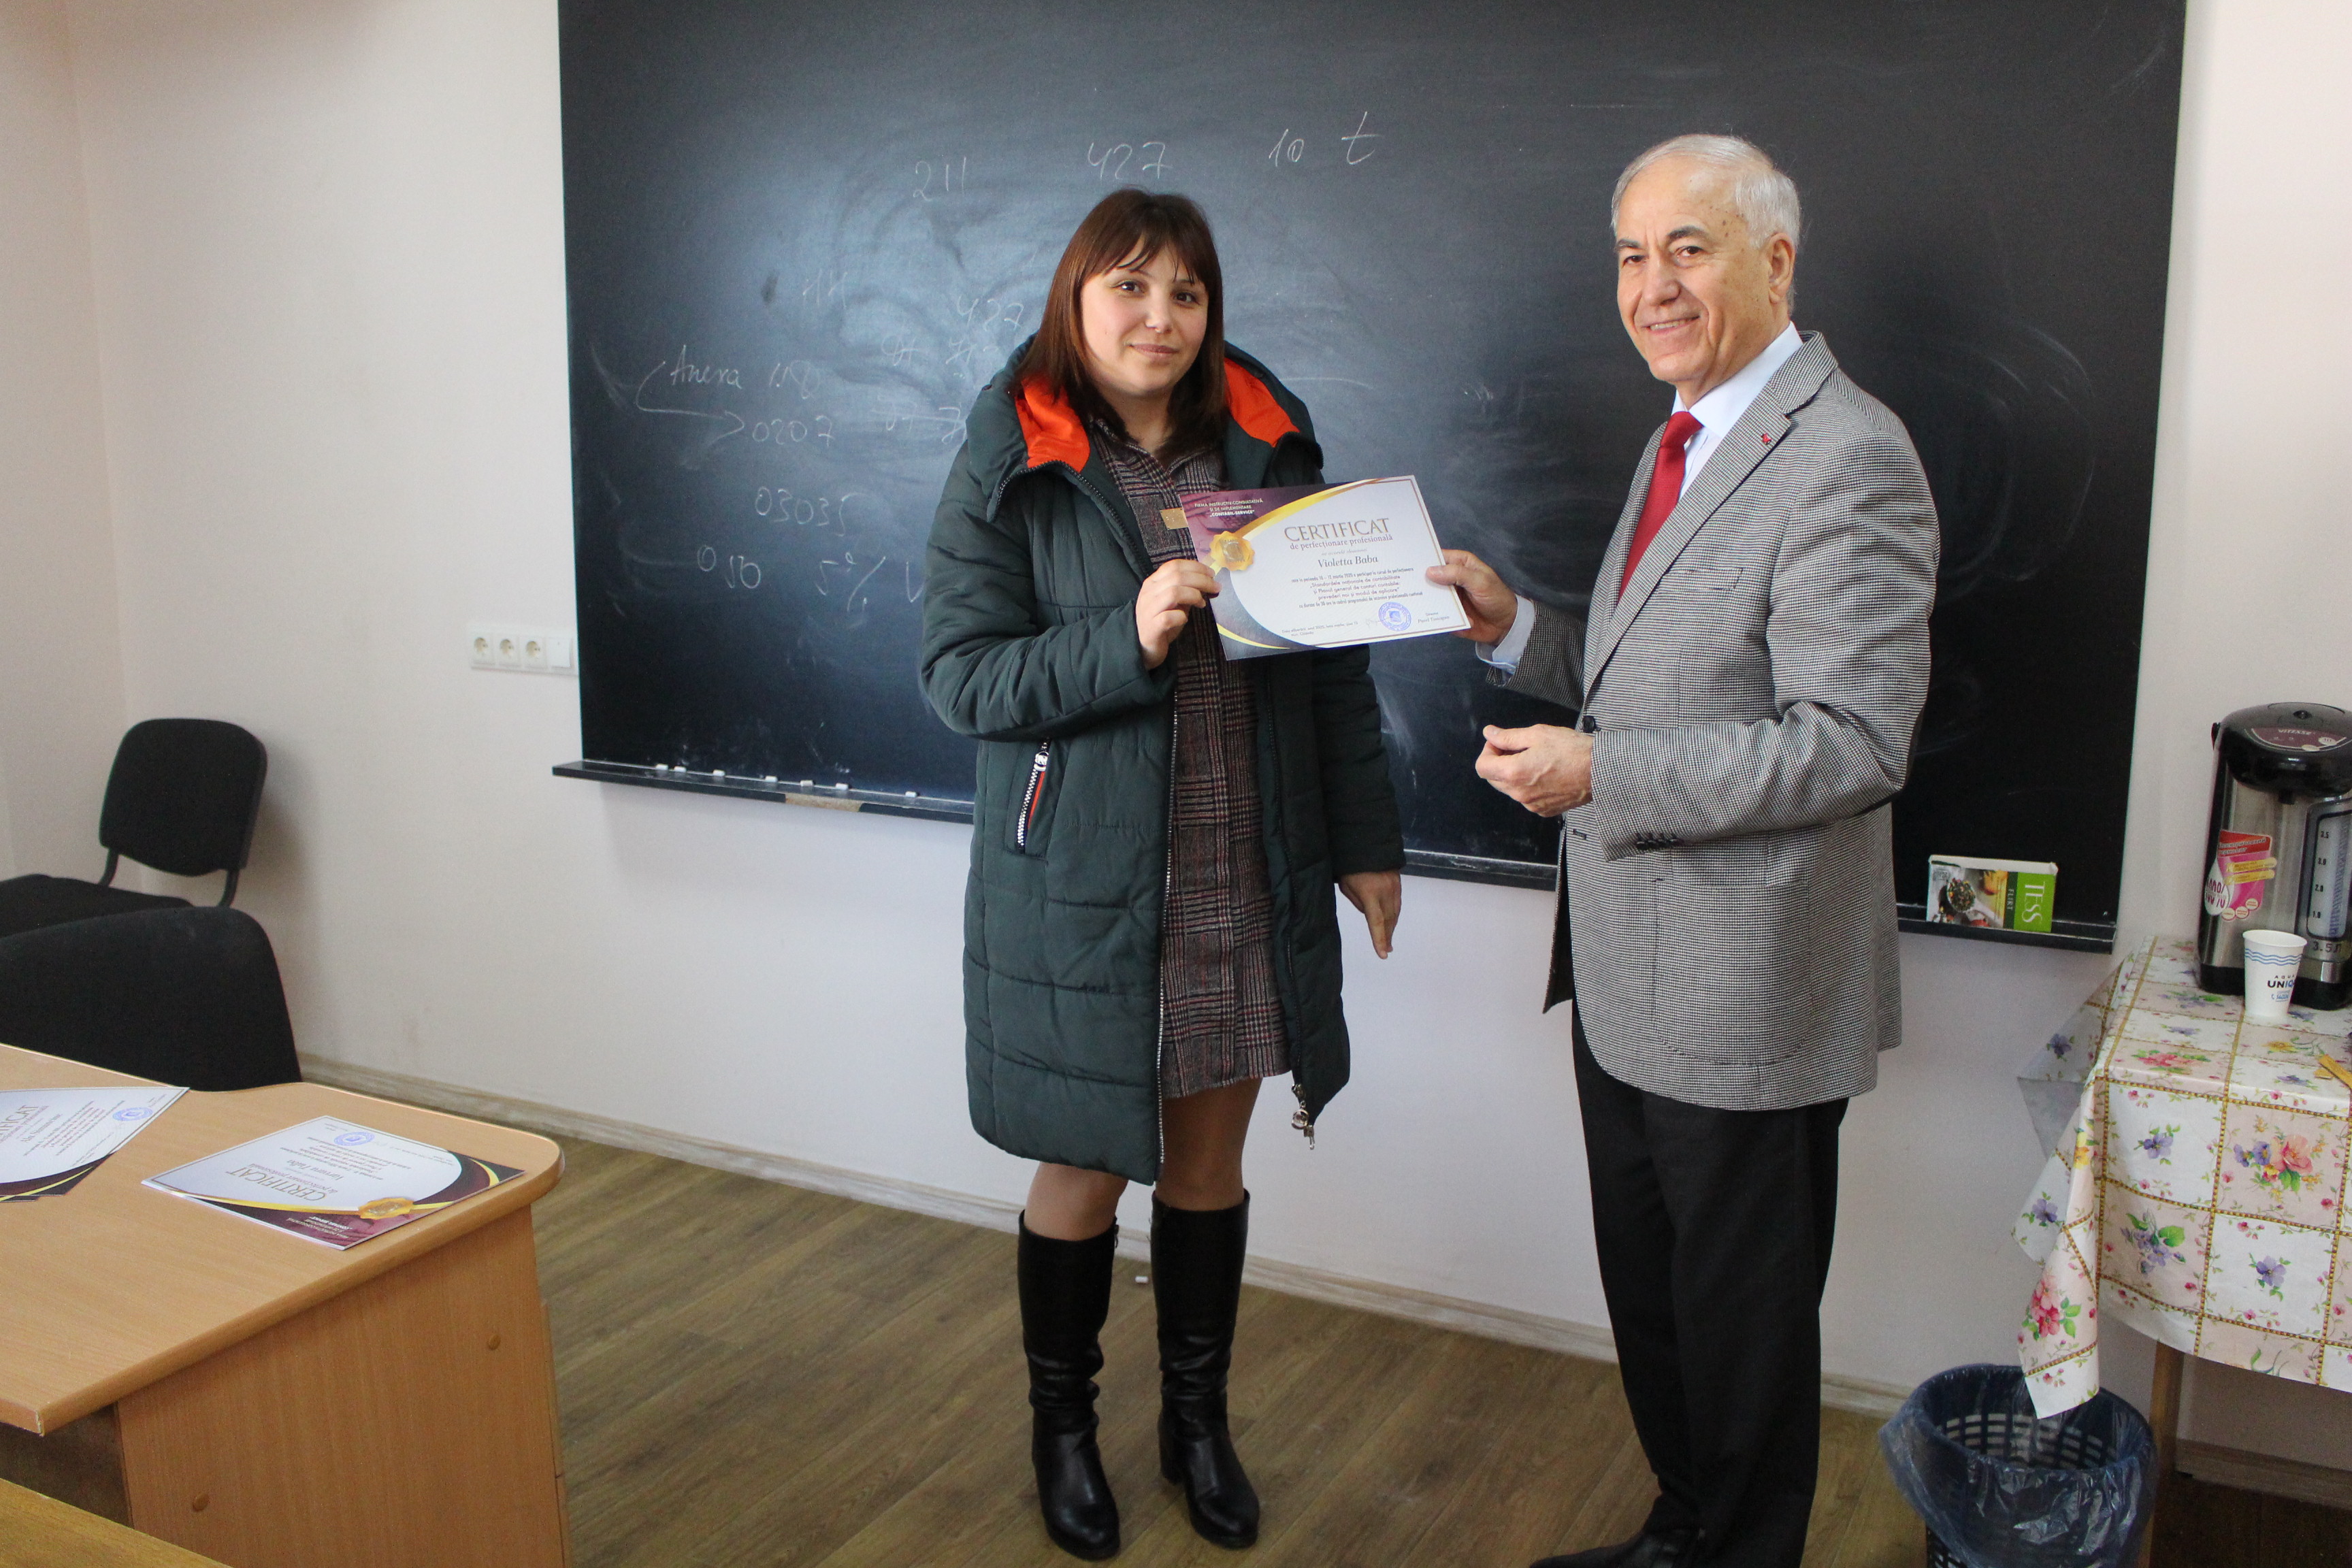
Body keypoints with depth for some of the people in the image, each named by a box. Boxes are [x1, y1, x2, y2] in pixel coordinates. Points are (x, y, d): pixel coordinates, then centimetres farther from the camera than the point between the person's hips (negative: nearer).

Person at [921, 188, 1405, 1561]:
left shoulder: (1269, 449, 3)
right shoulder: (1012, 469, -6)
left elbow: (1335, 661, 7)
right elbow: (963, 675, -10)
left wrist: (1367, 839, 6)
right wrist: (1126, 641, -24)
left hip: (1248, 887, 3)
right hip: (1082, 894, -3)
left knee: (1209, 1156, 16)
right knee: (1086, 1172, 10)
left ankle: (1199, 1420, 37)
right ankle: (1063, 1426, 34)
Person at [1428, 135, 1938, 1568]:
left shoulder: (1847, 458, -18)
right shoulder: (1682, 443, 12)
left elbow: (1855, 741, -24)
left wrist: (1600, 775, -25)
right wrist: (1517, 627, 4)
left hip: (1743, 995, -9)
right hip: (1629, 972, 9)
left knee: (1743, 1327, 10)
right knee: (1649, 1299, 23)